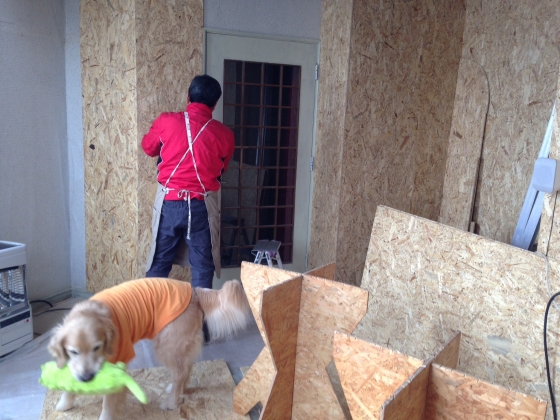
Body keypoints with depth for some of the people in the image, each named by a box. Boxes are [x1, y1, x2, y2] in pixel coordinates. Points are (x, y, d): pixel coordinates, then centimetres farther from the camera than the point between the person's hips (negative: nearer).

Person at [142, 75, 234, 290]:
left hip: (169, 202, 1)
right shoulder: (224, 134, -4)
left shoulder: (166, 121, -4)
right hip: (202, 206, -1)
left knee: (159, 263, 14)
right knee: (202, 266, 10)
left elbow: (149, 148, 15)